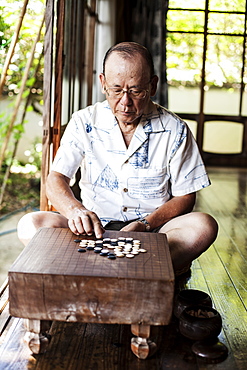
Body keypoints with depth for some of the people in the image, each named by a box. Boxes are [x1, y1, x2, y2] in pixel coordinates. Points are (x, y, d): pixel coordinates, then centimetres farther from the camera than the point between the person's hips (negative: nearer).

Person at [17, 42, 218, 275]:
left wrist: (145, 225, -18)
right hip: (95, 228, 1)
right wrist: (76, 210, -31)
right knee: (31, 225, -24)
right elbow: (55, 180, -8)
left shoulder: (174, 130, -3)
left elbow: (185, 197, -1)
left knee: (204, 226, -30)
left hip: (151, 230, -1)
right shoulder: (84, 122, -1)